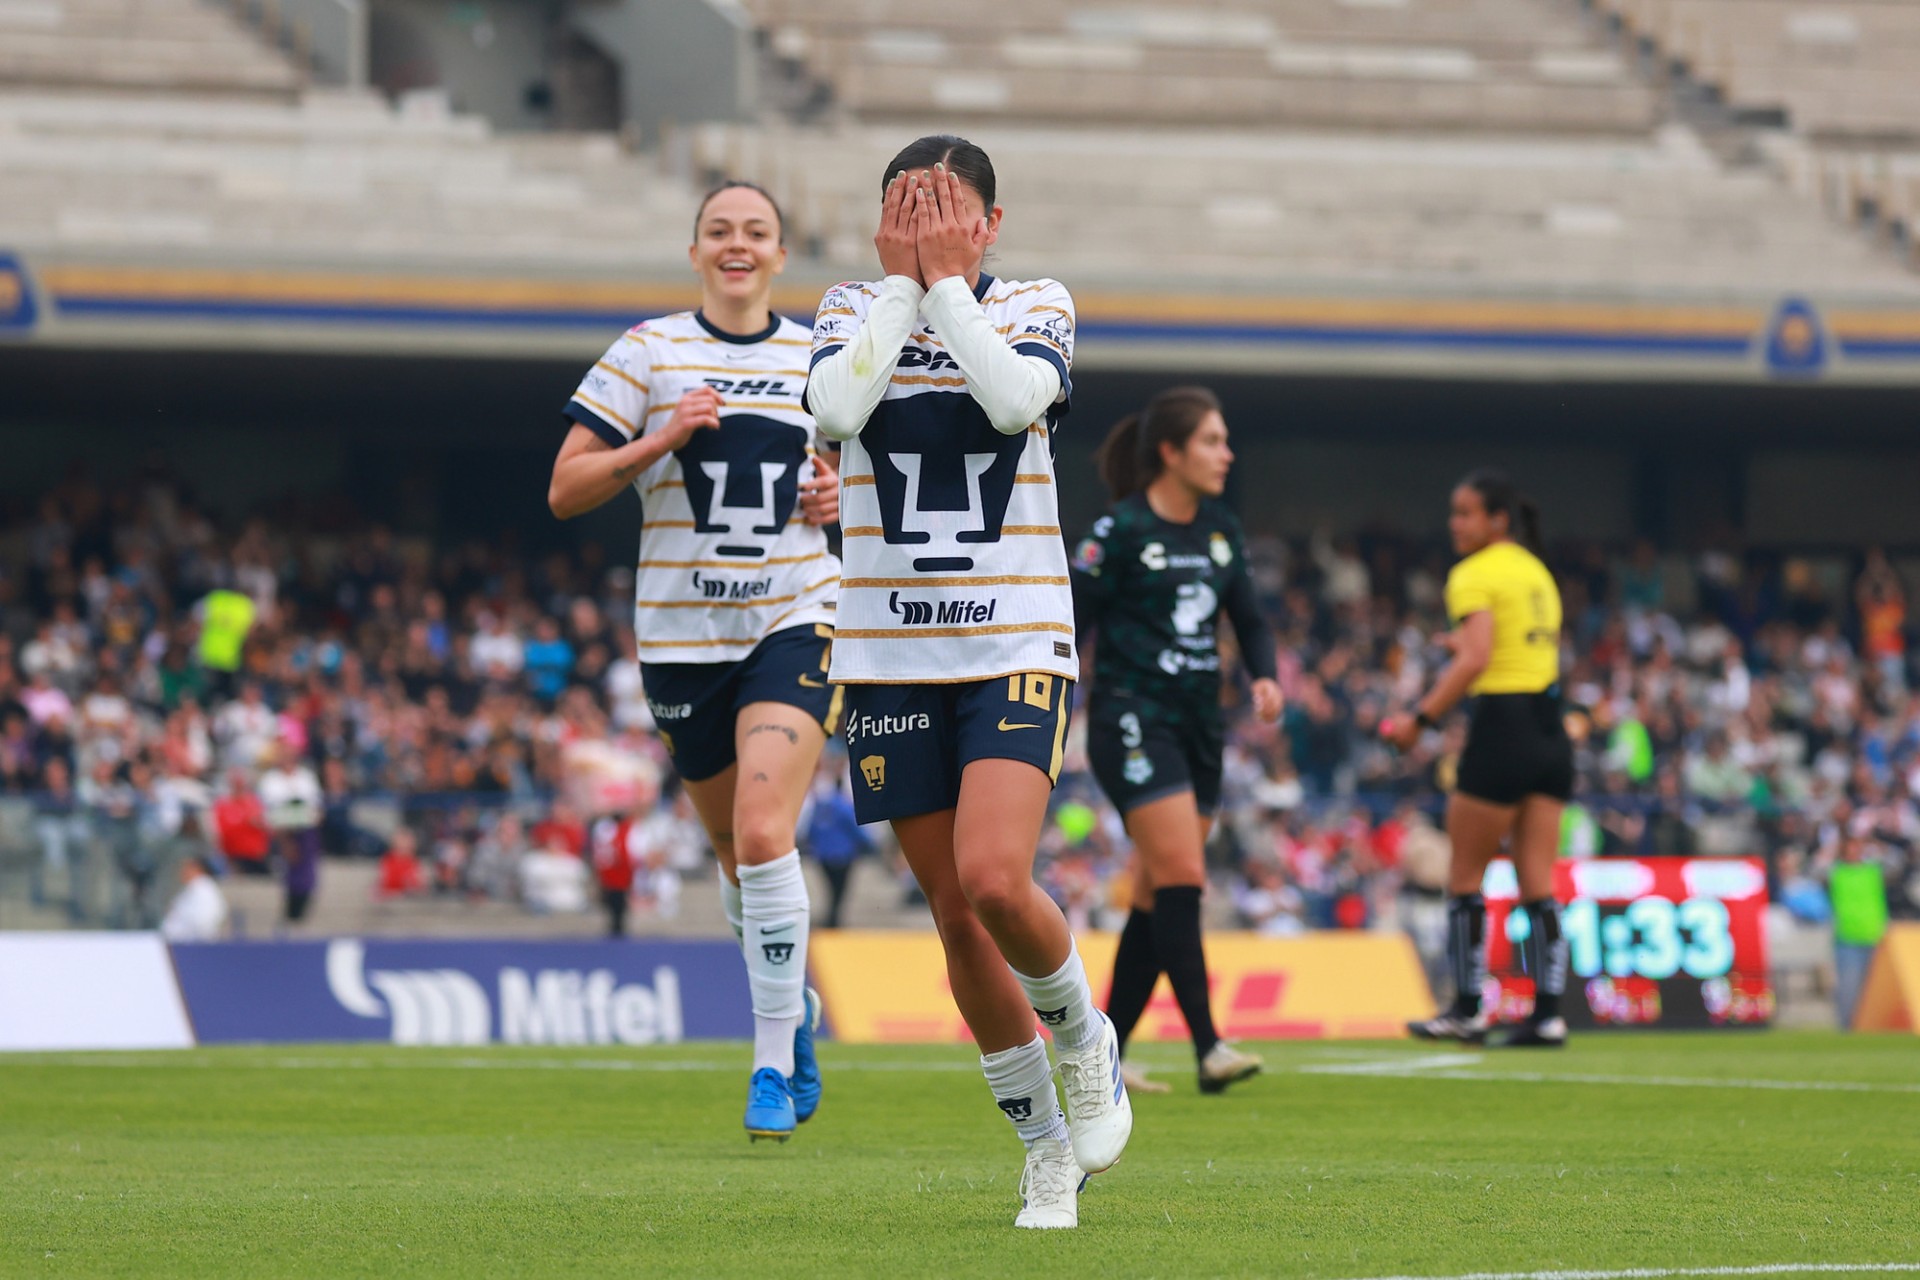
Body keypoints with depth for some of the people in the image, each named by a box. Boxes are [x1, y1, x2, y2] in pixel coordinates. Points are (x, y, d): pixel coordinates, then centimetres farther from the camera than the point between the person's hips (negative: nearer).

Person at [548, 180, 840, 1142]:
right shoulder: (649, 353, 1)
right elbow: (564, 491, -2)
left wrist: (839, 497, 0)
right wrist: (660, 440, -15)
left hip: (796, 619, -1)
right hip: (682, 630, 1)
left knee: (764, 833, -18)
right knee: (736, 848, 10)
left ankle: (774, 1062, -12)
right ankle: (792, 1005, 37)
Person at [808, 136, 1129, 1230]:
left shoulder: (1037, 307, 3)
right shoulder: (854, 311, 6)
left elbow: (1019, 398, -19)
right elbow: (836, 407, -15)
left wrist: (947, 282, -12)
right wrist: (901, 282, -10)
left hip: (1017, 647, -2)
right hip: (891, 656, 2)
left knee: (993, 880, -22)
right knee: (956, 918, 3)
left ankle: (1085, 1038, 8)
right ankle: (1048, 1150, 17)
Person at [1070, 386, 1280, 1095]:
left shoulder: (1221, 530, 11)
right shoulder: (1120, 531, -9)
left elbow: (1249, 619, 18)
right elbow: (1069, 624, -7)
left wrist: (1266, 677, -2)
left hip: (1198, 723, 7)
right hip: (1133, 716, -7)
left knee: (1158, 897, 7)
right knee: (1181, 877, -17)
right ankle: (1209, 1049, -21)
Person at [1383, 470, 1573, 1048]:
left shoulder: (1475, 575, -7)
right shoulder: (1538, 573, 17)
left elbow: (1475, 659, -18)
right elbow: (1540, 650, 15)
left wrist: (1421, 719, -16)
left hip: (1503, 724, -7)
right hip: (1551, 729, 7)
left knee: (1465, 876, 4)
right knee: (1537, 882, 5)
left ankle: (1467, 1010, 6)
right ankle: (1548, 1012, -1)